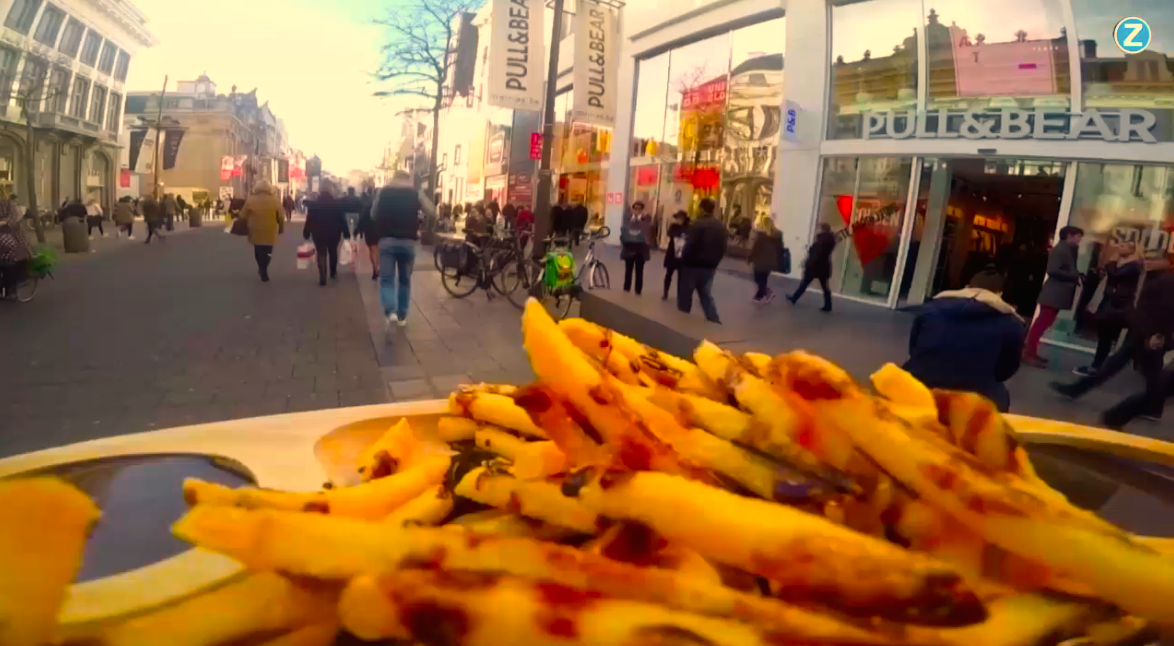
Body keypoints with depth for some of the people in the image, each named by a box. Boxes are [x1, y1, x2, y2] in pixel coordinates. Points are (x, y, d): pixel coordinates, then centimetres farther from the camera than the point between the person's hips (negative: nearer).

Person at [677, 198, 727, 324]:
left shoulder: (697, 224, -17)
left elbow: (690, 245, -19)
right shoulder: (721, 227, 6)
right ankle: (713, 317, 3)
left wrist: (684, 259, -6)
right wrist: (715, 261, 18)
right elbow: (723, 248, 9)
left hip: (694, 263, -6)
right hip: (710, 265, 6)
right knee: (706, 292, 12)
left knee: (686, 290, 7)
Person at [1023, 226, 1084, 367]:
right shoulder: (1060, 250, -11)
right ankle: (1028, 354, -8)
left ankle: (1031, 352, 15)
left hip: (1058, 294, 10)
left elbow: (1067, 271, 17)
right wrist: (1075, 277, -16)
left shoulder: (1068, 250, 18)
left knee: (1043, 322, 10)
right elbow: (1053, 270, -22)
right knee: (1043, 323, -10)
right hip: (1054, 294, -10)